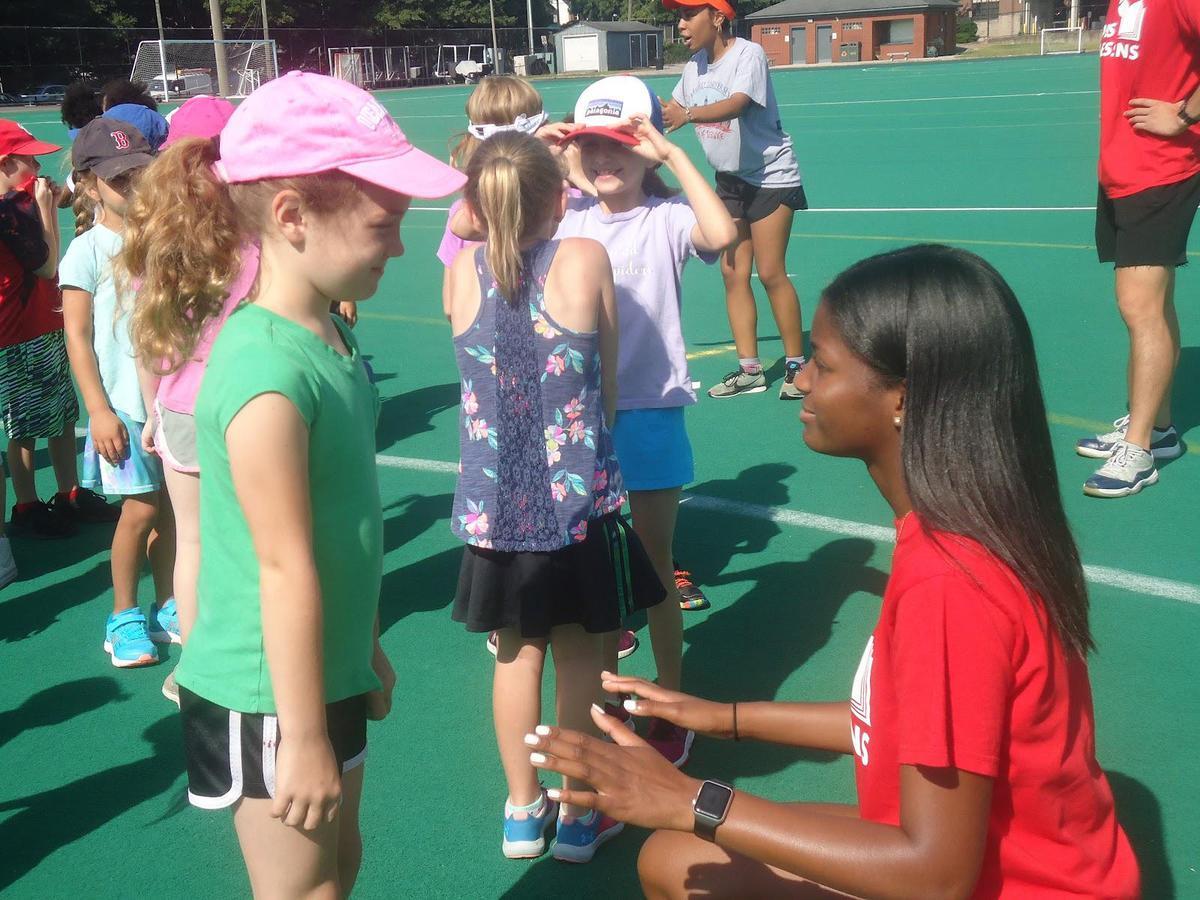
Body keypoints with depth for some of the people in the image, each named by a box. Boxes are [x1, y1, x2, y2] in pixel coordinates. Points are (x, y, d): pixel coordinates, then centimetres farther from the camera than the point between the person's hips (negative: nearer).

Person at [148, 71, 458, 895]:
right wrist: (304, 735, -19)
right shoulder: (268, 371, -28)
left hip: (327, 672, 9)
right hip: (269, 699, -9)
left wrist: (367, 649, 17)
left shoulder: (328, 336, 1)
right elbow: (285, 567, -25)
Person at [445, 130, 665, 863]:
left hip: (494, 502, 2)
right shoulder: (587, 259, -11)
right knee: (578, 649, 13)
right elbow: (607, 384, -2)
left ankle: (523, 809, 31)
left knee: (518, 651, 18)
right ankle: (580, 813, 26)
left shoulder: (463, 270, -5)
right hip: (578, 496, -2)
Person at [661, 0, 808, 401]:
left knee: (770, 273, -9)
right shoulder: (694, 66, 3)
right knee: (733, 273, 2)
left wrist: (688, 114, -52)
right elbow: (672, 110, 15)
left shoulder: (748, 54, -19)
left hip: (771, 177, -7)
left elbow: (736, 104, -37)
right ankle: (749, 369, 7)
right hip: (730, 180, 7)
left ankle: (797, 365, 4)